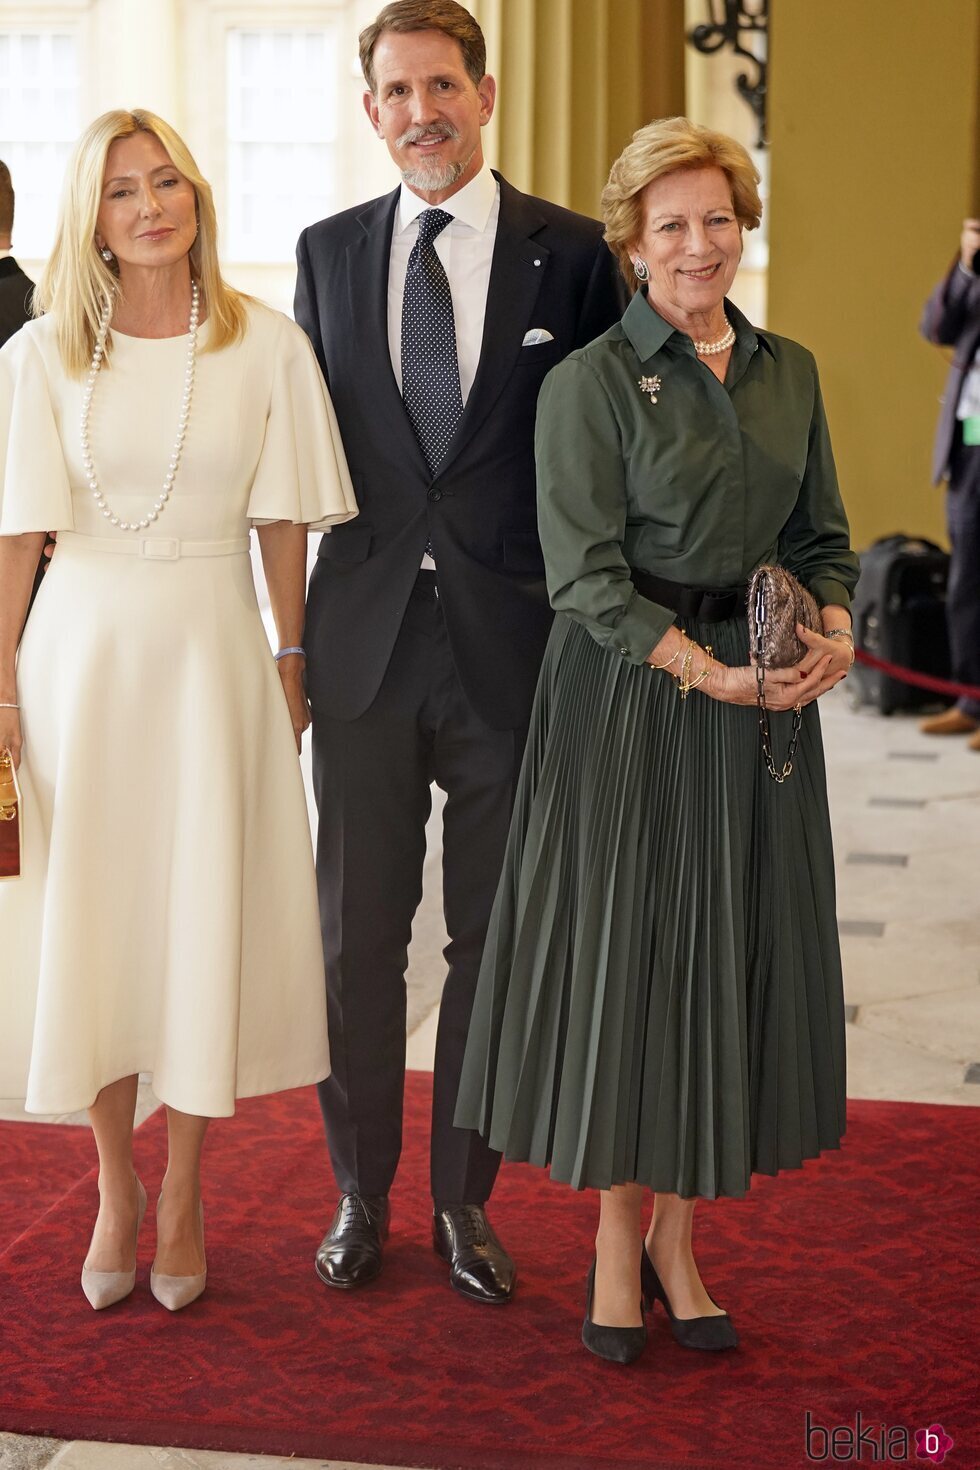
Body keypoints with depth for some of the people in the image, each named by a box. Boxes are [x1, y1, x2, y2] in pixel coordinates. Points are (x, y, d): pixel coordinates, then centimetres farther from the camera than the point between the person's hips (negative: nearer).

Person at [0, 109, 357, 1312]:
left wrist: (291, 661, 4)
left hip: (211, 650, 0)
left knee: (205, 920, 4)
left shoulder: (269, 348, 0)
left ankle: (183, 1192, 21)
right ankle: (115, 1183, 24)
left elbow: (284, 521, 4)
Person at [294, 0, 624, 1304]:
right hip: (363, 644, 2)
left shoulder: (570, 254, 0)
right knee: (357, 936, 9)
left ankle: (465, 1198, 26)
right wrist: (293, 636, 2)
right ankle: (361, 1195, 27)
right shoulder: (330, 252, 8)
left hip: (510, 647, -1)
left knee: (494, 939, 9)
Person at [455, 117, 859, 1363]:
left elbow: (823, 537, 14)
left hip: (762, 701, 5)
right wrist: (705, 671, -21)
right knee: (623, 952, 3)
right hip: (629, 697, -5)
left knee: (728, 959, 9)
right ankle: (617, 1245, 19)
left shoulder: (789, 372, 10)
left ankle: (677, 1236, 24)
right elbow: (586, 573, -12)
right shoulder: (591, 380, -6)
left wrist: (833, 630, -6)